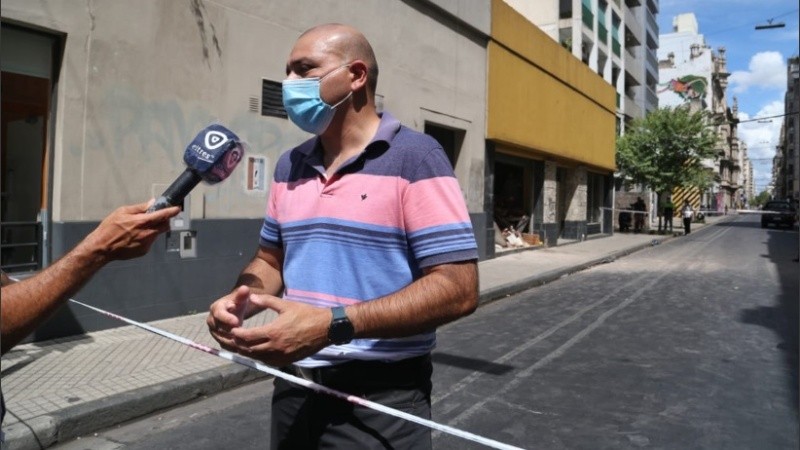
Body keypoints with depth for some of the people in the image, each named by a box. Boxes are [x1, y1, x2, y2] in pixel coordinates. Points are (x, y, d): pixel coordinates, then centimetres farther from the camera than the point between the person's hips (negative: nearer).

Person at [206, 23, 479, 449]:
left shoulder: (414, 157, -12)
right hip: (293, 389, 6)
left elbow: (457, 289, -19)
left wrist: (333, 325, -25)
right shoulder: (289, 166, 8)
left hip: (377, 401, -6)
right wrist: (242, 298, -5)